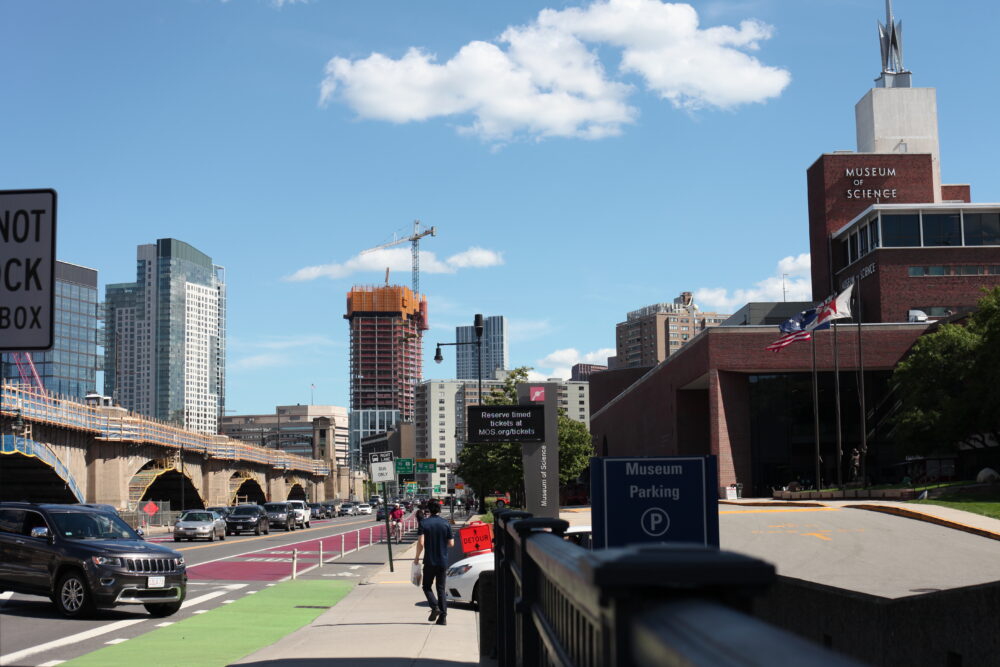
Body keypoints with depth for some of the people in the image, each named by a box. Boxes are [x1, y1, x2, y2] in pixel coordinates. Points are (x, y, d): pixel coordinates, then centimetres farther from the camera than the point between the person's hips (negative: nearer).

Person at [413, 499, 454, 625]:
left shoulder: (424, 523, -7)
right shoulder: (446, 524, 0)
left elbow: (421, 543, -15)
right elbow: (451, 543, 0)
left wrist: (417, 556, 0)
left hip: (429, 561, -3)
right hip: (443, 561, 3)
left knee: (427, 586, 13)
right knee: (441, 588, 9)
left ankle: (435, 607, -10)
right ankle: (443, 616, 3)